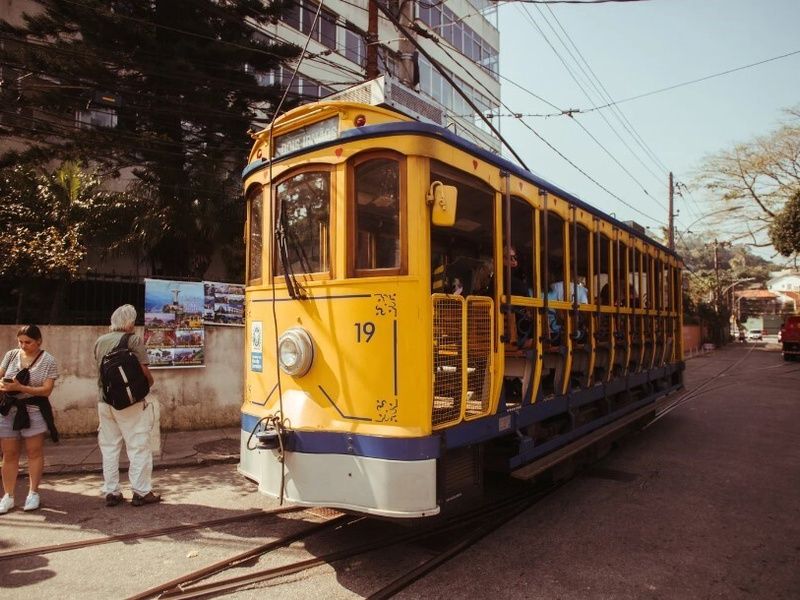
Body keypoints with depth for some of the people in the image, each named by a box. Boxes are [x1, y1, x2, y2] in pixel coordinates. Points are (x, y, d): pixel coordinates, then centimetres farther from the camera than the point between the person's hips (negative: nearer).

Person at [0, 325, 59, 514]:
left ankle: (33, 494, 16)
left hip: (34, 410, -3)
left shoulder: (48, 361, -7)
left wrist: (20, 388, -22)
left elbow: (46, 390, -12)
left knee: (34, 452, 5)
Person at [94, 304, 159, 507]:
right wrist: (150, 382, 4)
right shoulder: (133, 340, -11)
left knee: (109, 447, 14)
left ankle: (111, 492, 20)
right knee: (138, 447, 3)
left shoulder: (100, 341, 6)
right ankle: (141, 492, 7)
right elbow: (144, 370, -16)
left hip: (104, 401, 6)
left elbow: (101, 366, 18)